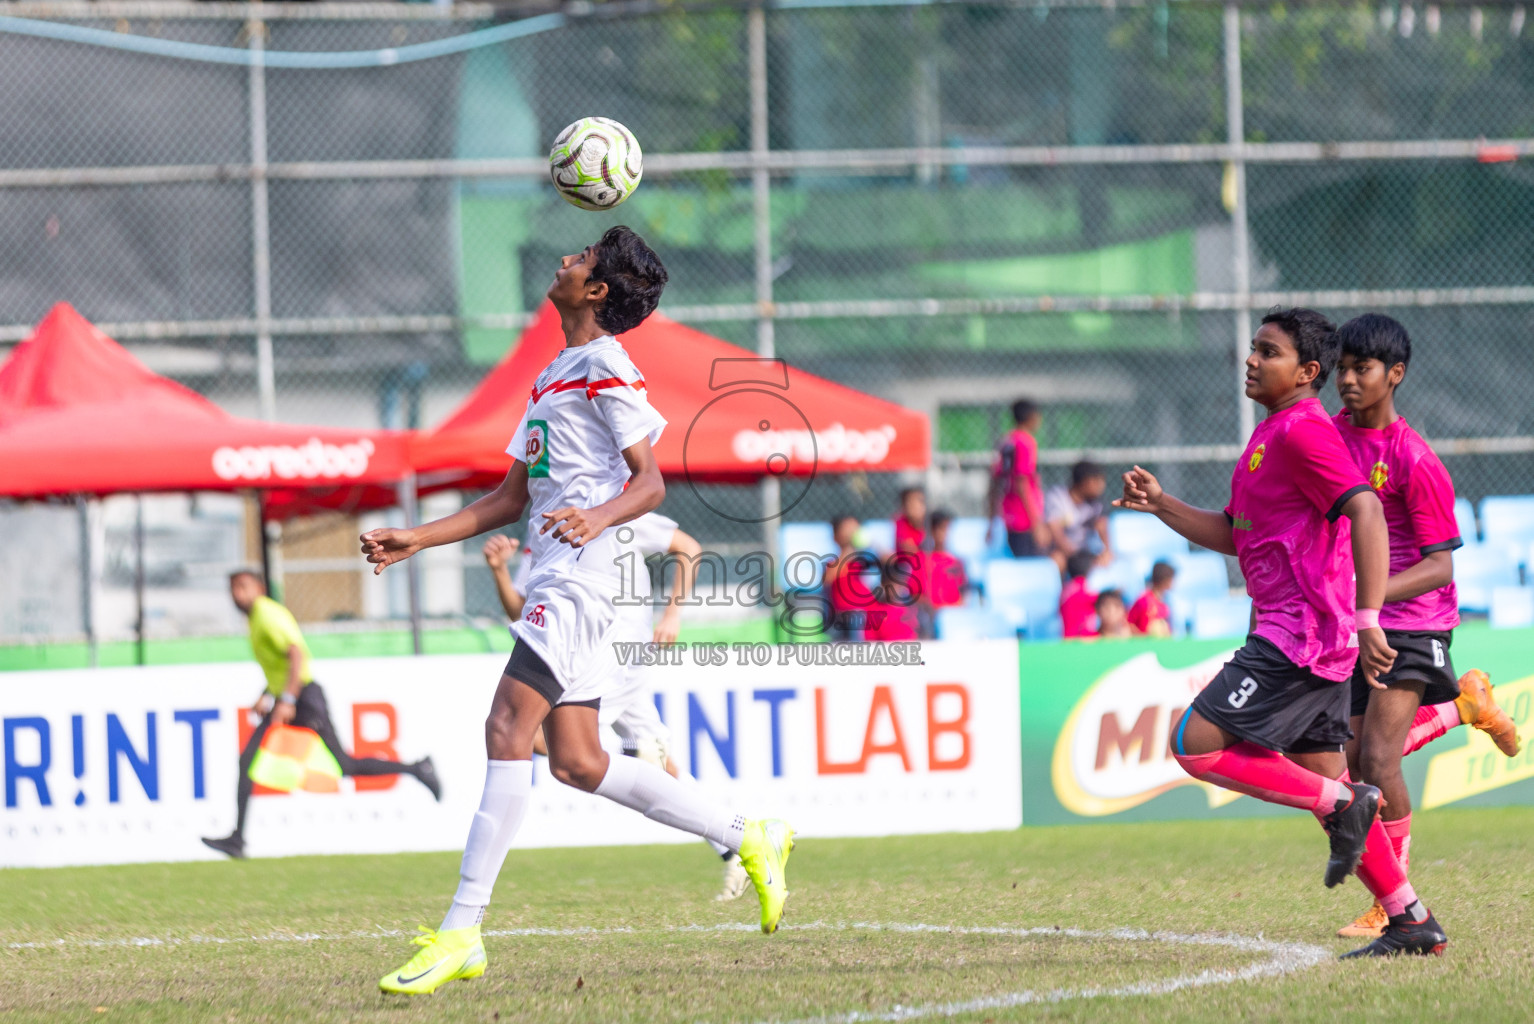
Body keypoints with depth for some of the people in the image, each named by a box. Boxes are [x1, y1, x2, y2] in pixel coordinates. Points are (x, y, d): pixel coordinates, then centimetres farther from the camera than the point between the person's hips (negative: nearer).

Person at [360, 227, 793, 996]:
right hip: (554, 580, 10)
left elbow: (650, 483, -12)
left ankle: (461, 933, -19)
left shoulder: (606, 370, -6)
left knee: (508, 731, -16)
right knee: (577, 763, 6)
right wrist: (416, 540, 21)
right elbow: (513, 498, 26)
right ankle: (748, 838, 16)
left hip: (580, 575, -10)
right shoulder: (552, 378, 23)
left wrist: (597, 519, -32)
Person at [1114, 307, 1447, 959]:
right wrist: (1161, 506, 13)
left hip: (1300, 632, -10)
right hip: (1321, 639, 10)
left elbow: (1367, 513, -24)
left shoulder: (1302, 430, -13)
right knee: (1321, 779, 13)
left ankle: (1343, 805, -9)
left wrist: (1367, 619, -30)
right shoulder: (1272, 434, 19)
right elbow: (1235, 536, 27)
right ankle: (1412, 922, 16)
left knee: (1196, 744, -13)